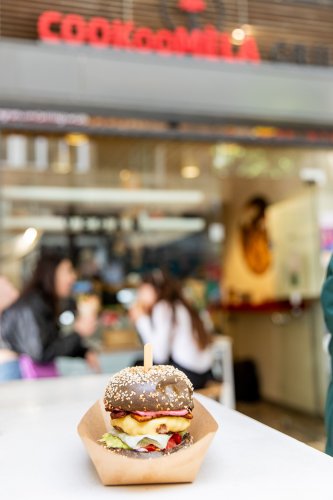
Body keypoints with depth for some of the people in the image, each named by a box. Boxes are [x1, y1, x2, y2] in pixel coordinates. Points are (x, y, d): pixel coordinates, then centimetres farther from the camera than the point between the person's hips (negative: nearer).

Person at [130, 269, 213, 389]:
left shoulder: (163, 308, -11)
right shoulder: (178, 306, 13)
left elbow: (160, 356, -16)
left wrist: (142, 319, -8)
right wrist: (142, 319, 12)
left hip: (187, 374, -8)